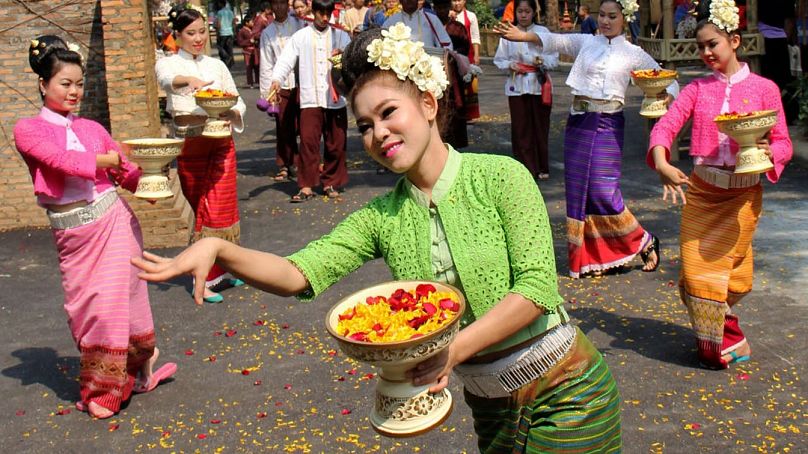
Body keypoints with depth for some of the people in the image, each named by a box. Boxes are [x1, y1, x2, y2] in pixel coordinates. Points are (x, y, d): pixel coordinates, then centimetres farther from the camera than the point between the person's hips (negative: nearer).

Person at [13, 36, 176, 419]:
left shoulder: (92, 128, 9)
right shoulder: (28, 131, 0)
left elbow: (127, 172, 8)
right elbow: (61, 160, -16)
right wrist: (107, 161, -8)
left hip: (114, 219, 2)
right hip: (73, 231, -2)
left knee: (114, 299, 1)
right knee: (85, 307, 5)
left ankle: (106, 387, 20)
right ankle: (100, 385, 24)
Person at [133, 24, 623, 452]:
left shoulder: (500, 177, -14)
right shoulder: (382, 218, -3)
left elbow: (537, 287, -19)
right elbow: (299, 274, -13)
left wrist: (454, 348, -28)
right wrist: (218, 249, -28)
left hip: (564, 392, -4)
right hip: (490, 405, 4)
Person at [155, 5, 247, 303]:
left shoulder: (216, 65, 13)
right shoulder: (168, 64, 2)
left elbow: (238, 102, 13)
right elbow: (167, 78, -23)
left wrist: (231, 111, -11)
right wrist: (189, 80, -45)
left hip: (221, 140, 3)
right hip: (190, 144, -3)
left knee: (222, 209, 0)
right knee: (201, 210, 0)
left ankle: (217, 273, 16)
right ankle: (204, 280, 8)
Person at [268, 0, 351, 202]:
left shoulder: (340, 36, 11)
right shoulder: (301, 37, 6)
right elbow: (286, 60, -2)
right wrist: (277, 79, -19)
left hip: (336, 98, 2)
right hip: (310, 99, -2)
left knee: (336, 143, 5)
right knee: (308, 141, -9)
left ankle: (331, 183, 19)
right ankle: (306, 186, -3)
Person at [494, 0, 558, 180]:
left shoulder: (543, 32, 0)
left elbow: (554, 59, 0)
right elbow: (498, 60, 7)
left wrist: (542, 61, -19)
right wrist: (510, 65, -12)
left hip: (539, 85, 0)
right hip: (517, 87, 0)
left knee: (540, 127, 6)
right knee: (521, 129, 0)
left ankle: (542, 168, 19)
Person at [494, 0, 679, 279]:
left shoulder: (633, 54, 5)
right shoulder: (585, 43, 9)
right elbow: (555, 41, -4)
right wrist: (522, 36, -19)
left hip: (608, 125, -3)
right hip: (578, 122, 3)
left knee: (603, 190, -10)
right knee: (578, 190, 3)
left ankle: (644, 242, 11)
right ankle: (589, 257, 14)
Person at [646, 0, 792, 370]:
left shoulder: (764, 88, -1)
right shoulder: (697, 89, 5)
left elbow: (783, 142, -2)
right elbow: (665, 126, -8)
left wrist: (768, 151, -25)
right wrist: (662, 164, -27)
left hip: (743, 193, -2)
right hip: (700, 189, 2)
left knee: (724, 268, 1)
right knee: (695, 269, 0)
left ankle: (719, 340, 26)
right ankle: (724, 340, 22)